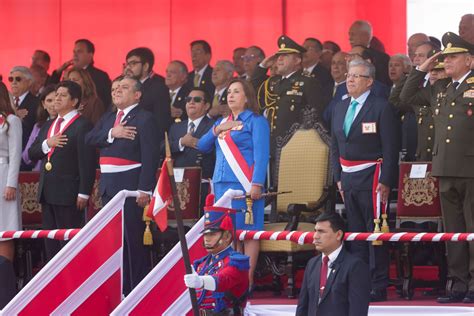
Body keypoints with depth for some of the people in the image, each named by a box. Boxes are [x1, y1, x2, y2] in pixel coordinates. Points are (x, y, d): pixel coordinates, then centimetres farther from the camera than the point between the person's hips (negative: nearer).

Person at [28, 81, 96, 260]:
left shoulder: (82, 126, -8)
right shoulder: (48, 126, 18)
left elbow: (87, 162, -13)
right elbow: (31, 154, 15)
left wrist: (84, 193, -18)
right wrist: (46, 144, -5)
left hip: (68, 193, -8)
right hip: (47, 192, 8)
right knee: (50, 240, 10)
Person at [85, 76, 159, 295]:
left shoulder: (144, 119, -5)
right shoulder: (107, 118, 19)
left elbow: (150, 155, -12)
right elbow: (90, 140, 6)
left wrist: (145, 189, -19)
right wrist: (111, 133, -11)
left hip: (131, 186, -7)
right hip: (109, 186, 7)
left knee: (133, 239, -6)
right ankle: (118, 287, 18)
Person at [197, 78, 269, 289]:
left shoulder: (255, 121, 1)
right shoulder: (222, 123, 22)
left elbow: (261, 154, -8)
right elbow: (202, 146, 17)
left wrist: (257, 184, -18)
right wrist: (216, 131, 0)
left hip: (244, 184, -7)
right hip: (222, 184, 7)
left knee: (248, 230, -8)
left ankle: (248, 278, -10)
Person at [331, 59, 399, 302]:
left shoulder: (382, 108, -8)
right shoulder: (340, 109, 13)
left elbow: (391, 148, -11)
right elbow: (335, 147, 19)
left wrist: (385, 181, -15)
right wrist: (338, 177, 12)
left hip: (371, 178, -7)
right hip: (348, 179, 7)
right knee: (355, 233, 11)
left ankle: (378, 287, -2)